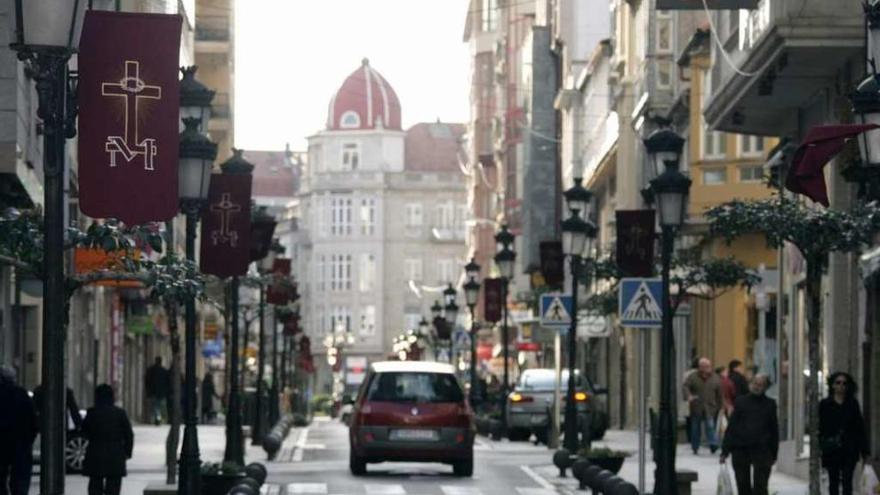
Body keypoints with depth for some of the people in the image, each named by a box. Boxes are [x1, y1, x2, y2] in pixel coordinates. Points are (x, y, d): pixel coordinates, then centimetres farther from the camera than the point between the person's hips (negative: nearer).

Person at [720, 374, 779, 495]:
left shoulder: (770, 404, 6)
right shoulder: (741, 402, 6)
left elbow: (774, 430, 10)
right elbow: (731, 427, 5)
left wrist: (774, 454, 8)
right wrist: (725, 451, 0)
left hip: (761, 450, -1)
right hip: (740, 449, 1)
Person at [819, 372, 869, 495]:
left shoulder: (853, 404, 6)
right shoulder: (825, 404, 3)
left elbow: (860, 426, 6)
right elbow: (820, 426, 2)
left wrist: (863, 449, 2)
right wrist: (820, 447, -5)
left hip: (849, 449, 0)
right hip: (831, 450, 0)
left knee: (847, 480, -4)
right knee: (833, 481, 6)